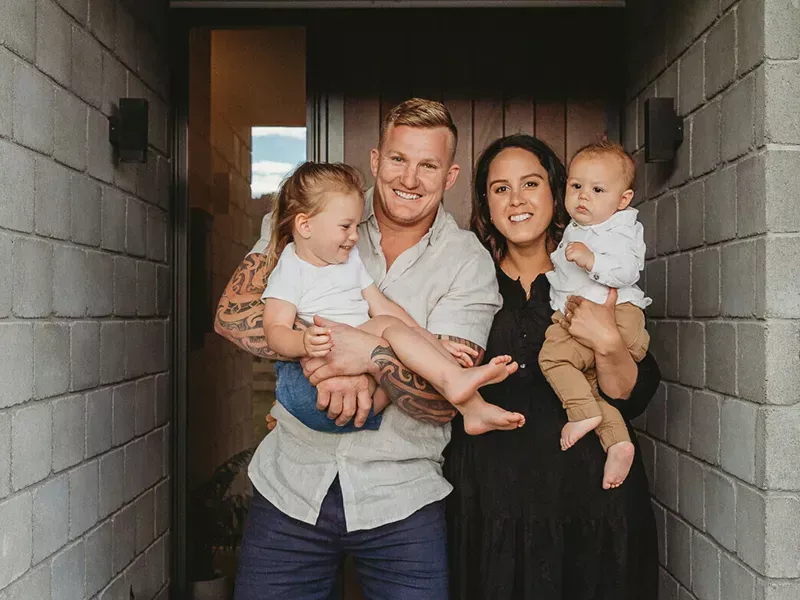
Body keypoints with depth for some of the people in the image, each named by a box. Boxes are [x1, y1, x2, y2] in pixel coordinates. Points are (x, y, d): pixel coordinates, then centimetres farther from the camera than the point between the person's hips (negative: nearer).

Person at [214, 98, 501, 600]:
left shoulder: (469, 263, -6)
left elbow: (444, 400, -13)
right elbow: (233, 312, -10)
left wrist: (370, 352, -30)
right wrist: (322, 354, -24)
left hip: (400, 500, -1)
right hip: (290, 484, 2)